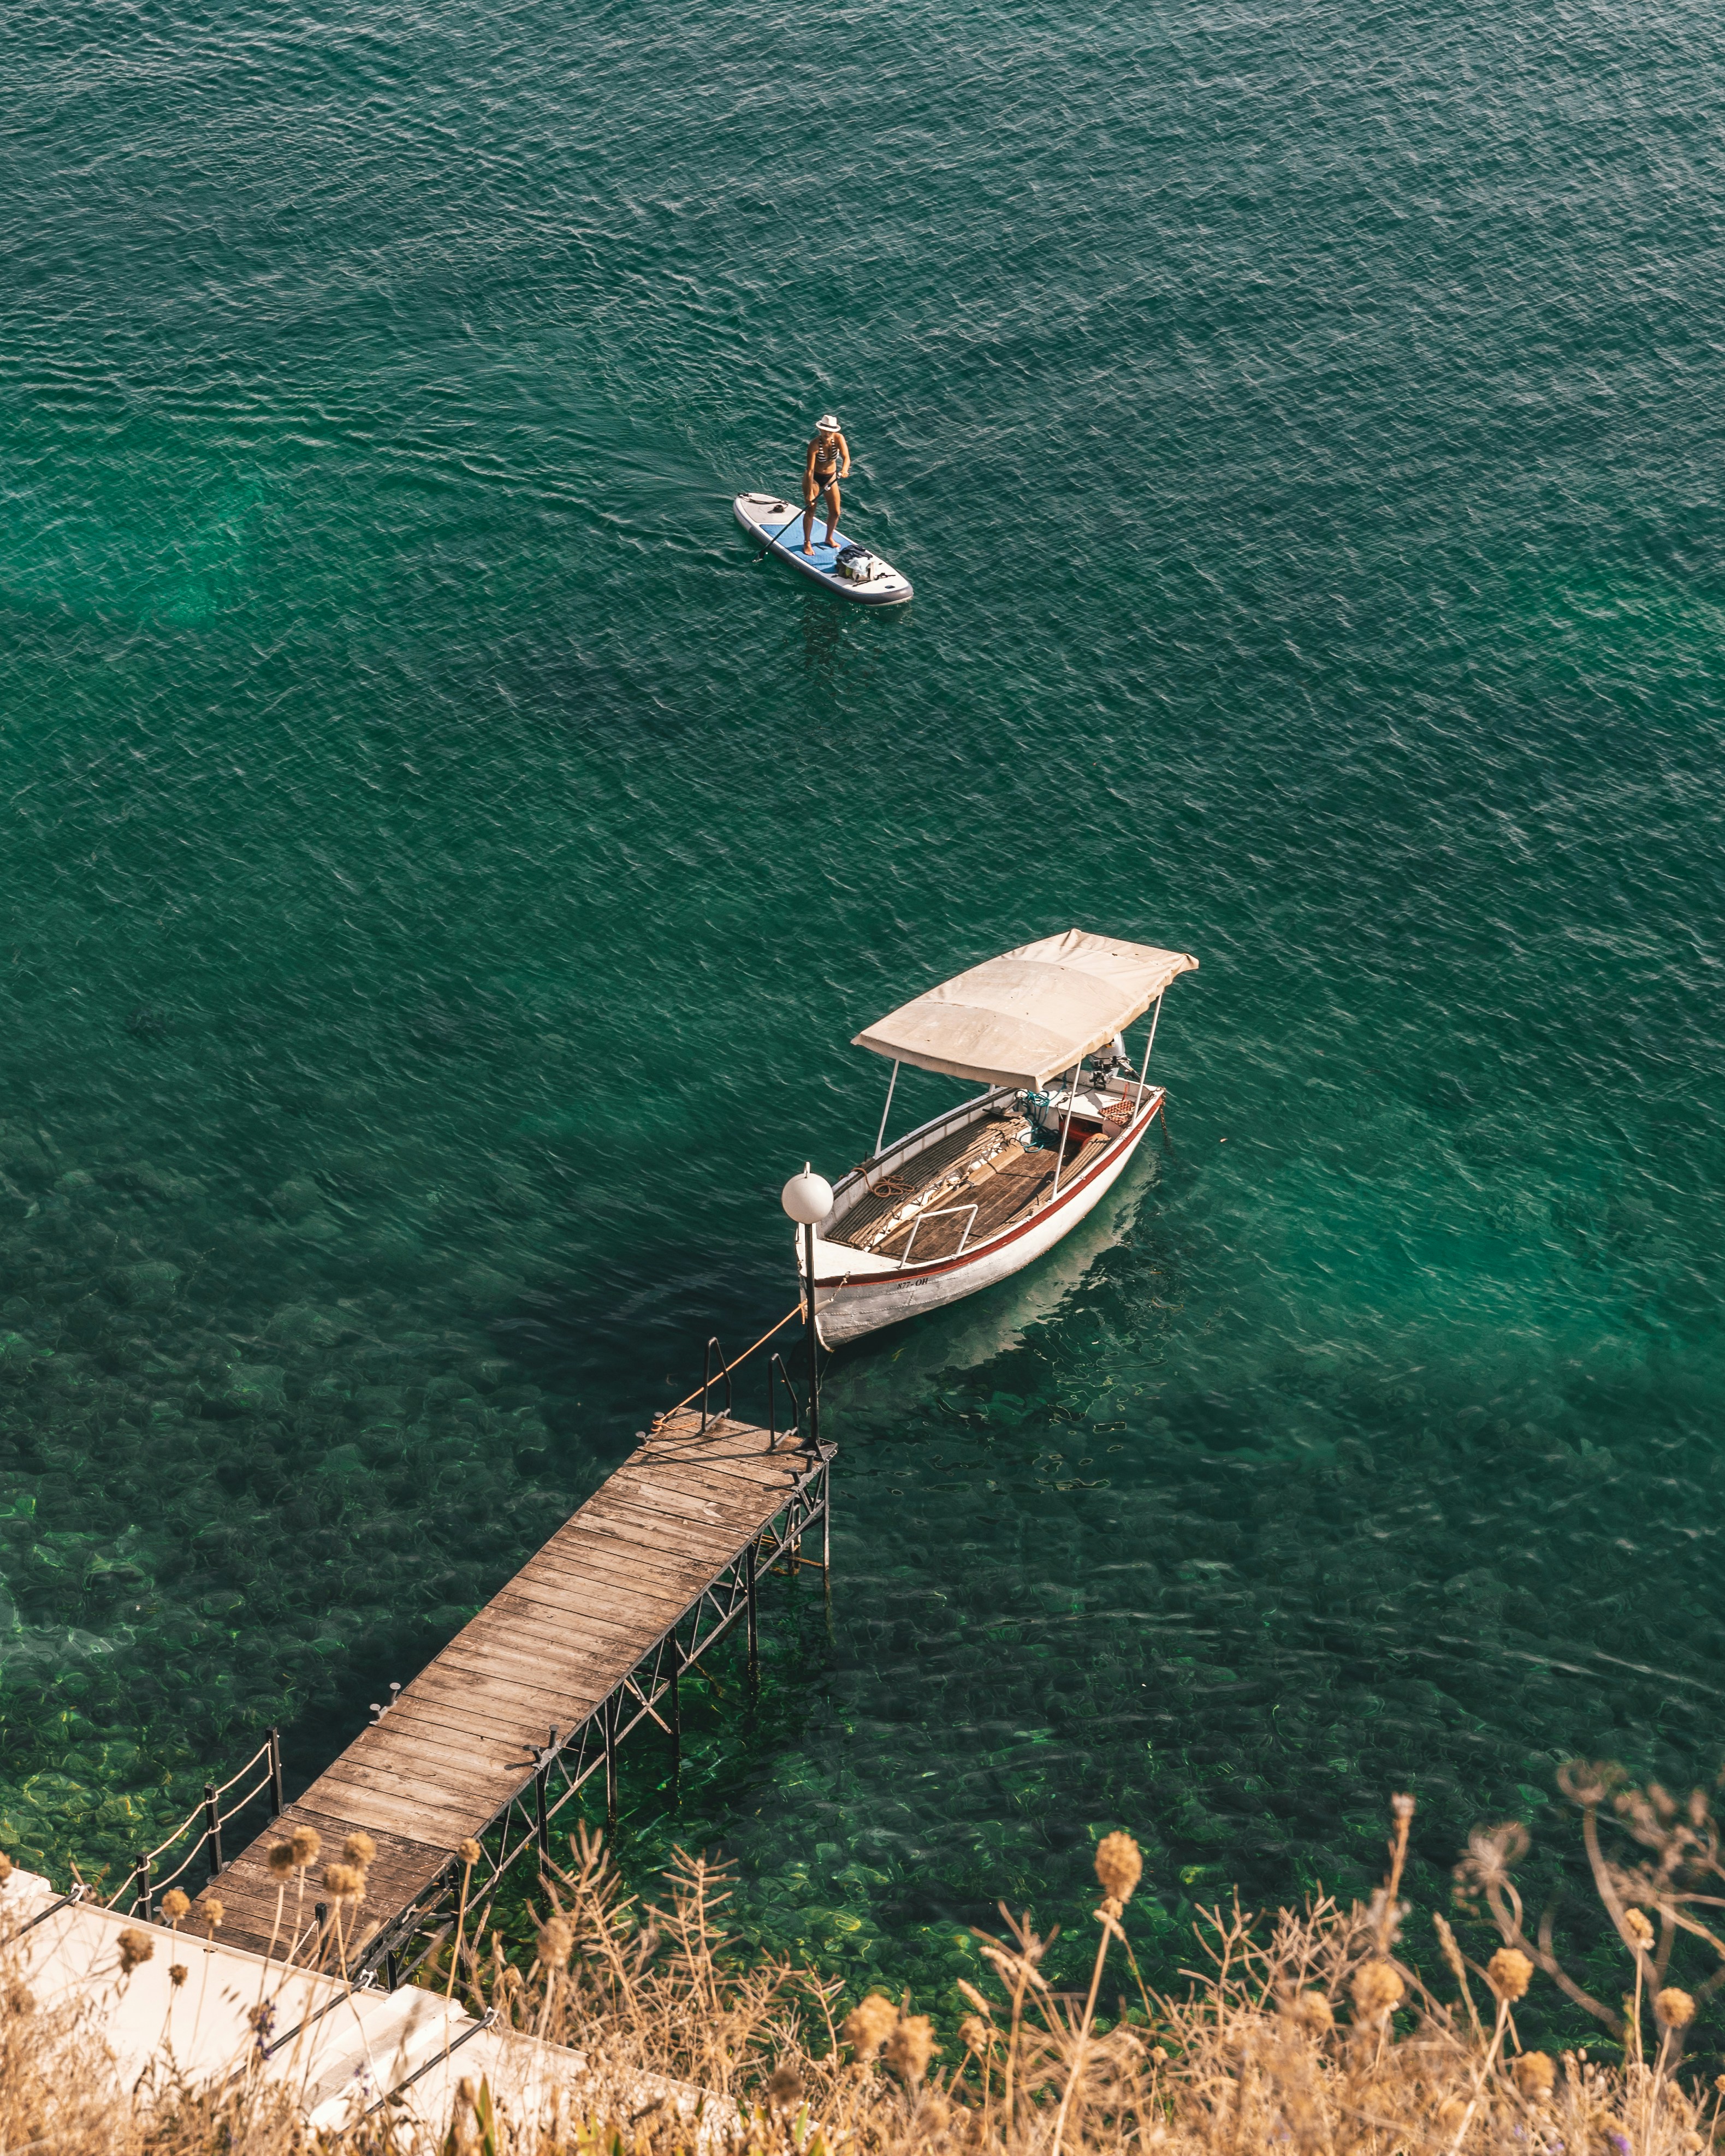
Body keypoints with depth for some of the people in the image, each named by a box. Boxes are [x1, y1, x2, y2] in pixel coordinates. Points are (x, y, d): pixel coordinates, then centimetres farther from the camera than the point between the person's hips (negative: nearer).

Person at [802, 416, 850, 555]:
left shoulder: (839, 439, -19)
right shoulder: (815, 445, -29)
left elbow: (846, 457, -29)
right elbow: (810, 470, -29)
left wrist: (844, 470, -52)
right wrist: (810, 493, -31)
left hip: (831, 477, 4)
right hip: (814, 478, -4)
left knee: (835, 512, 9)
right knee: (810, 511, 0)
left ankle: (829, 538, 33)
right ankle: (807, 543, 15)